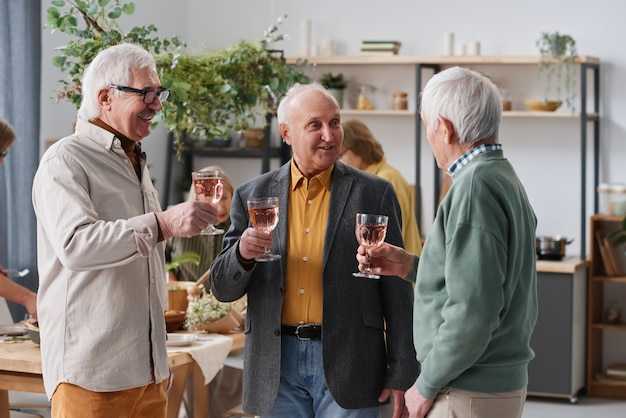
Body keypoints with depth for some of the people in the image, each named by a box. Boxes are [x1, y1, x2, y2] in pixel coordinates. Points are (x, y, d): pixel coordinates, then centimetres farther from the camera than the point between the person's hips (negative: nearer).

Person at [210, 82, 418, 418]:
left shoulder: (373, 193, 1)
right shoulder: (253, 195, 6)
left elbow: (397, 292, 1)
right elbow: (223, 290, 6)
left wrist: (401, 375, -3)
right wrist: (243, 254, -16)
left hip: (347, 364, -2)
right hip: (278, 363, 2)